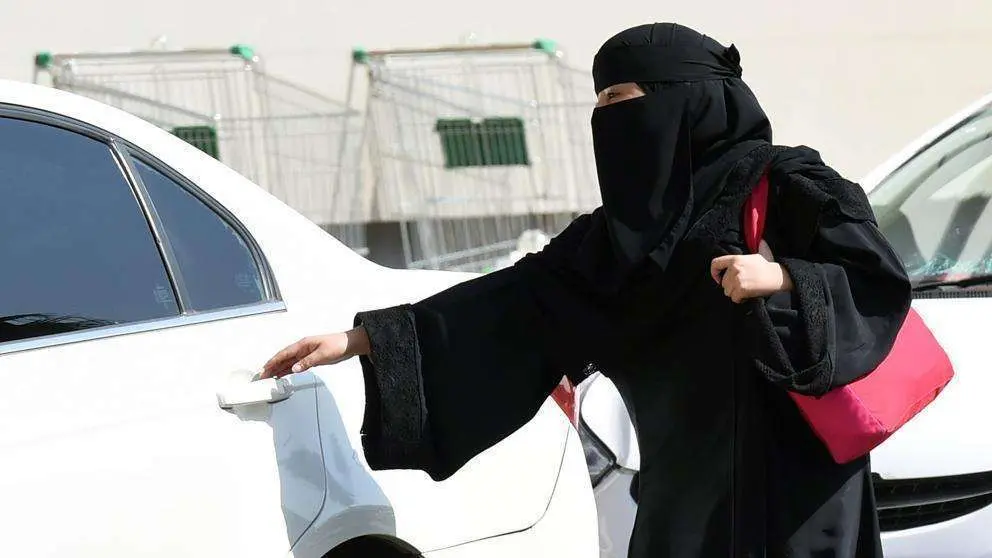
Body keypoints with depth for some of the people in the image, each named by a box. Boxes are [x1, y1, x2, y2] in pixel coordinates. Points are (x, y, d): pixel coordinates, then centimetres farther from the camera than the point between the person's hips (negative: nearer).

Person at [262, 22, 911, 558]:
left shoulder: (788, 186, -4)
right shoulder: (633, 219, 13)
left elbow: (884, 281, -11)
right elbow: (519, 299, 10)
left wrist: (784, 280, -27)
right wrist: (361, 338, 5)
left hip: (789, 484, -6)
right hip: (686, 493, 6)